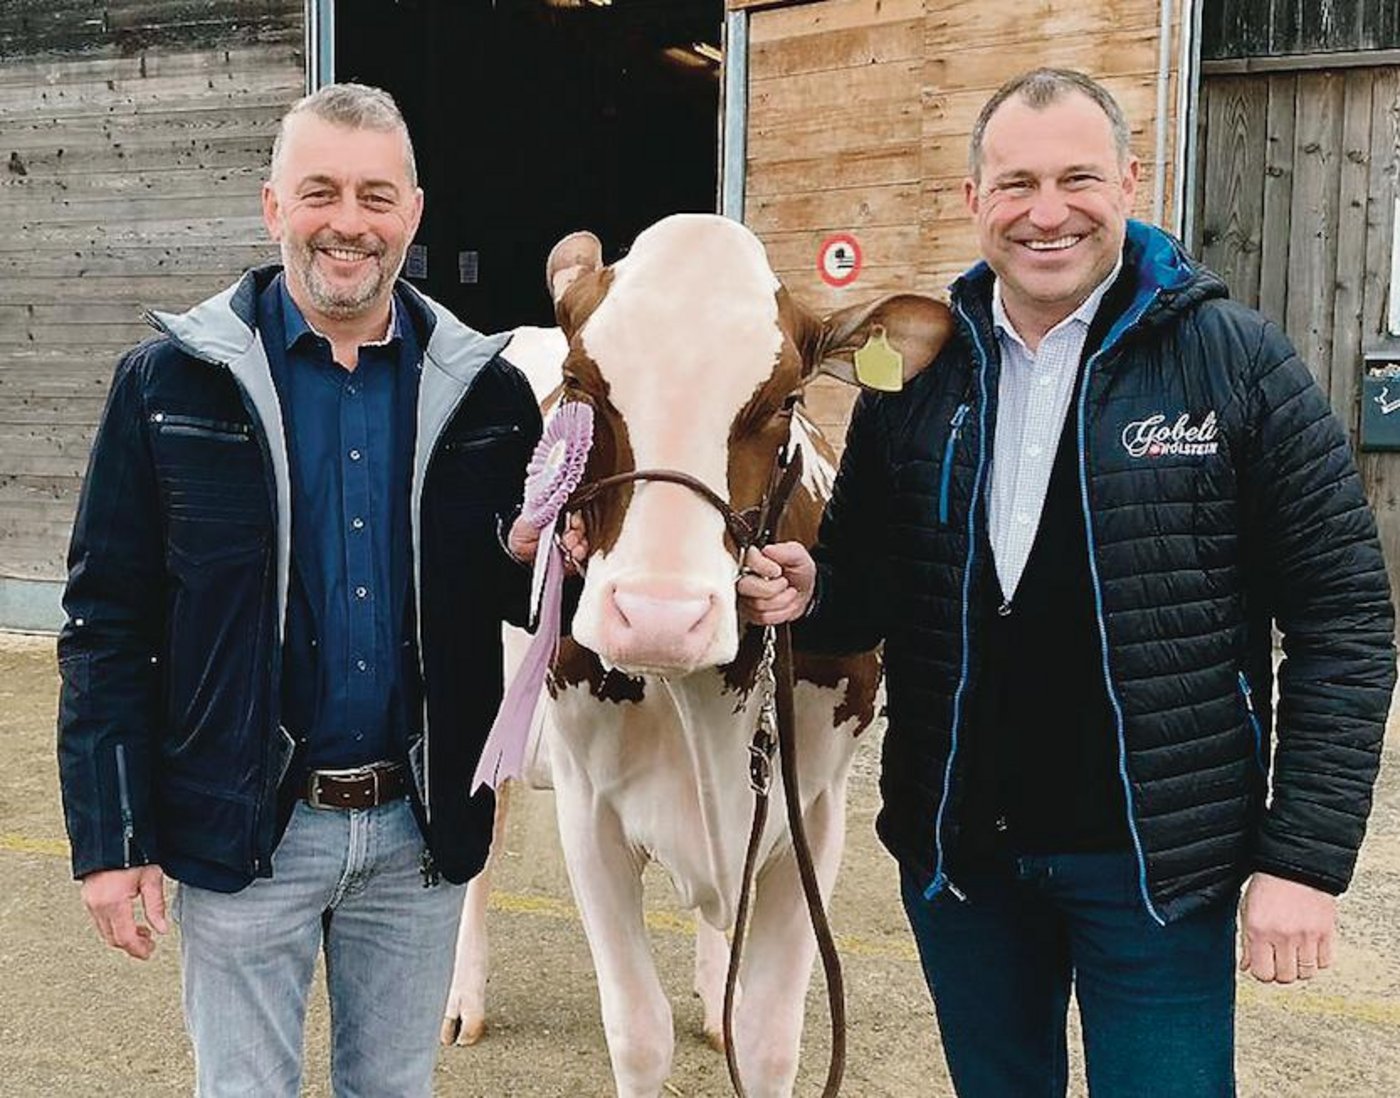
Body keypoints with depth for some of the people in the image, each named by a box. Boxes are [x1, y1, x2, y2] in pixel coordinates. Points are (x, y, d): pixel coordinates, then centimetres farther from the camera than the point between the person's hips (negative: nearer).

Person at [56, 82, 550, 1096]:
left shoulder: (485, 388, 0)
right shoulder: (172, 381, -7)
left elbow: (531, 595, 10)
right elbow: (106, 622, -5)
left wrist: (539, 564, -14)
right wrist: (109, 839, -7)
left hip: (422, 828, 3)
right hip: (243, 826, -2)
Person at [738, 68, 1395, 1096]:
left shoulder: (1238, 359, -8)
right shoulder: (914, 374, 2)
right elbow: (867, 591, 11)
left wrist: (1305, 855, -11)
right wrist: (808, 592, -12)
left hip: (1155, 857, -3)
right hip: (955, 849, 4)